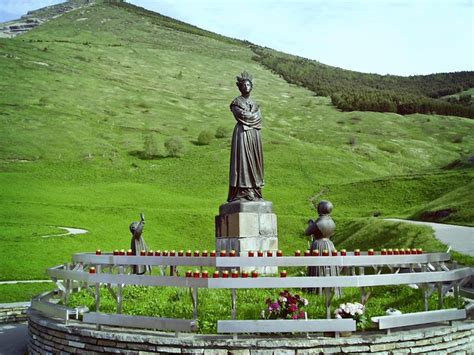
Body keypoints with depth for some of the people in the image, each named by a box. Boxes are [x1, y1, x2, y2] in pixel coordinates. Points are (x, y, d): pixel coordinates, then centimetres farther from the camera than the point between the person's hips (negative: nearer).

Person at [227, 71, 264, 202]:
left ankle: (254, 191, 4)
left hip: (255, 134, 6)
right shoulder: (236, 102, 3)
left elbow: (259, 118, 7)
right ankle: (243, 192, -12)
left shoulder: (254, 103, 20)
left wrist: (248, 116, -6)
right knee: (243, 160, -10)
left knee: (254, 161, 2)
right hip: (242, 133, -6)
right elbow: (242, 115, -11)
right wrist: (253, 116, 2)